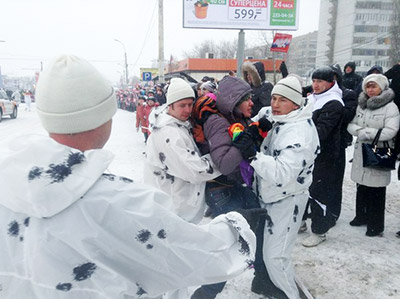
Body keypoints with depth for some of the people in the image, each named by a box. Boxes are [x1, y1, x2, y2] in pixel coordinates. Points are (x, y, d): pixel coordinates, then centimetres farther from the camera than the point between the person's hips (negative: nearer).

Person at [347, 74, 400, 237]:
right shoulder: (361, 105, 11)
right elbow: (351, 124, 8)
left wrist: (366, 133, -17)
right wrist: (360, 131, -13)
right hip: (361, 153, 6)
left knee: (376, 192, 0)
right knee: (361, 187, 17)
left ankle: (376, 225, 14)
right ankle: (361, 216, 34)